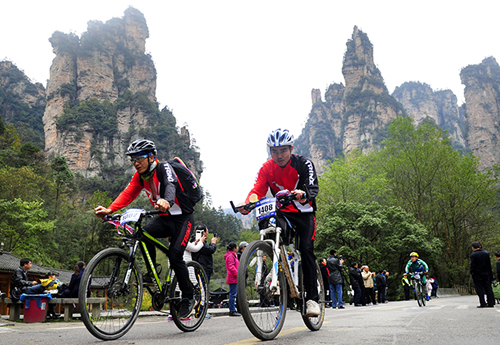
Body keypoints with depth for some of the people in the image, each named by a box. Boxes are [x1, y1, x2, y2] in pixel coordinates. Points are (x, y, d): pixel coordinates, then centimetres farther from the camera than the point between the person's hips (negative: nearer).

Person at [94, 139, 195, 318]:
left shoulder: (164, 167, -19)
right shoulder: (140, 175, 2)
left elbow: (171, 185, -39)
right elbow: (127, 194, -7)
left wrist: (167, 201, -62)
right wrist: (109, 210, -24)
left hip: (182, 217, -6)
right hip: (164, 218, 6)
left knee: (175, 256, -18)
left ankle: (188, 298, 1)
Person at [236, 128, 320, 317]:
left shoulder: (304, 163, -14)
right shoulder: (266, 168, -7)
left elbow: (313, 188, -28)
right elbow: (257, 190, -19)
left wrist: (303, 195, -53)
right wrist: (247, 204, -42)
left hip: (304, 212, -2)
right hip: (282, 212, 2)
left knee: (306, 250, -17)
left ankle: (312, 297, -7)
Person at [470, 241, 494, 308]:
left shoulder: (473, 255, -12)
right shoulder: (486, 253, 5)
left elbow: (472, 265, -13)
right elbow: (489, 264, 10)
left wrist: (472, 273, -2)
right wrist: (490, 273, 15)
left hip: (477, 275, -5)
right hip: (486, 274, 5)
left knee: (480, 290, 0)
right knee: (488, 288, 9)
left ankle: (482, 304, -1)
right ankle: (491, 303, 10)